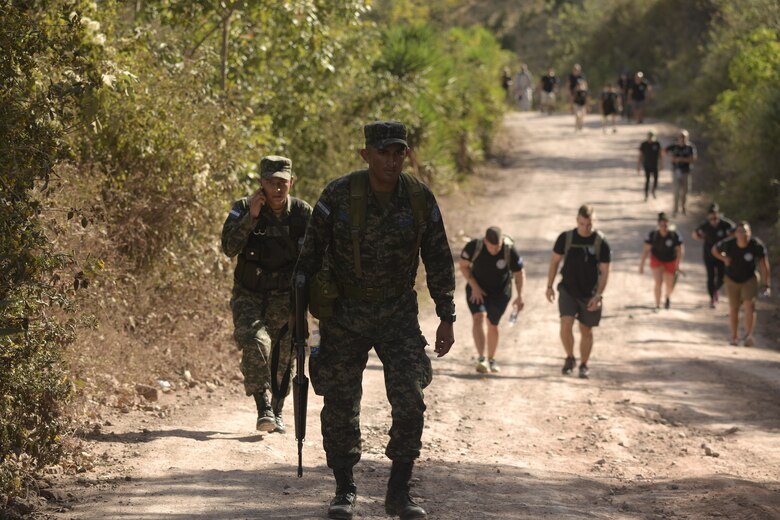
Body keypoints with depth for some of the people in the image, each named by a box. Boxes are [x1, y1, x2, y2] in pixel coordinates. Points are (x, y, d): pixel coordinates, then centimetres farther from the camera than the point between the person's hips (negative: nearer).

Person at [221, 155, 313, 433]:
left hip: (285, 296, 2)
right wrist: (251, 216, -27)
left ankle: (277, 411, 22)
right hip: (249, 295, -2)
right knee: (253, 341, -24)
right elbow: (229, 248, -19)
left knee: (284, 354, 4)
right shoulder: (243, 208, -6)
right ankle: (263, 407, -24)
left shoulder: (303, 213, -2)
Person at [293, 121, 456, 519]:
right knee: (340, 405, 1)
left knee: (410, 400, -11)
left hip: (398, 311, 1)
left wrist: (447, 318, 4)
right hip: (344, 313, -1)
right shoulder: (338, 195, -14)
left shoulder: (420, 199, -7)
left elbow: (439, 261, 4)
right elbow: (310, 254, -5)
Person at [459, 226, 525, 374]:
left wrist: (520, 295, -21)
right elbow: (463, 265, -7)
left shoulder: (510, 251, -24)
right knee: (478, 317, -22)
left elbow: (519, 273, -11)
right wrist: (474, 286, -15)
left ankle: (491, 360, 28)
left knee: (493, 325, 7)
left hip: (500, 291, 0)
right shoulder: (474, 247, -23)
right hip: (477, 288, 0)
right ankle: (481, 359, -28)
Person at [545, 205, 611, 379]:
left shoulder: (601, 242, -9)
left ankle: (583, 365, 24)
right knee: (566, 324, -17)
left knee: (586, 330, 8)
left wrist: (598, 295, -14)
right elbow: (554, 262, 6)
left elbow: (604, 271, -6)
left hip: (589, 294, 0)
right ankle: (570, 358, 4)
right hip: (568, 290, 0)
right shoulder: (566, 238, -4)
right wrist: (549, 287, 3)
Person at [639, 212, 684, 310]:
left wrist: (677, 265, -19)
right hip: (657, 260, -1)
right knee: (658, 283, -17)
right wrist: (642, 265, -13)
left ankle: (668, 297, 45)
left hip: (670, 261, 1)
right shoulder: (653, 235, -19)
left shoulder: (674, 235, -20)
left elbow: (680, 250, -13)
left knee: (670, 285, 9)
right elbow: (646, 250, -13)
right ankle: (657, 306, -7)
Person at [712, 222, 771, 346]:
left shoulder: (757, 245, -23)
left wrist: (766, 285, -18)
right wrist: (724, 259, -17)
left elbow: (764, 265, -17)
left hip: (749, 279, -1)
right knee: (733, 308, 6)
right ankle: (734, 337, 18)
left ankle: (748, 336, -12)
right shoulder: (728, 244, -19)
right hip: (732, 280, 1)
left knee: (749, 305, -17)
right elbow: (714, 250, 1)